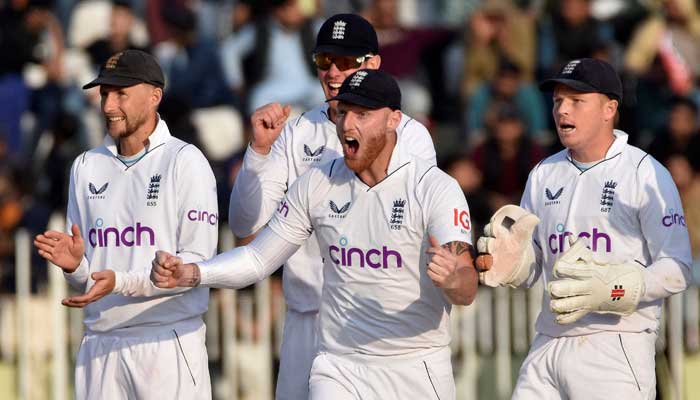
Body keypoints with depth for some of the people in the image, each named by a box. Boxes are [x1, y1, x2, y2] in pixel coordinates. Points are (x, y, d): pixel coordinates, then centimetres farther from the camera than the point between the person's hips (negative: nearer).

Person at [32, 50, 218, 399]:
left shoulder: (184, 161, -3)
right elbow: (86, 281, 16)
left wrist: (122, 281, -21)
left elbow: (197, 262, -11)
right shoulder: (87, 167, 14)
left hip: (167, 341, -5)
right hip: (100, 345, 5)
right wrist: (74, 266, -7)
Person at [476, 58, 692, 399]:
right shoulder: (544, 174, 15)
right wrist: (511, 263, -8)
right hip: (548, 344, 6)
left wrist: (609, 289, -25)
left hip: (617, 347, -6)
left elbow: (677, 270, -10)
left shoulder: (646, 174, -4)